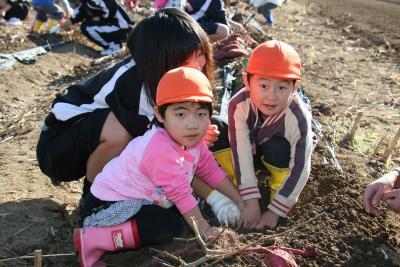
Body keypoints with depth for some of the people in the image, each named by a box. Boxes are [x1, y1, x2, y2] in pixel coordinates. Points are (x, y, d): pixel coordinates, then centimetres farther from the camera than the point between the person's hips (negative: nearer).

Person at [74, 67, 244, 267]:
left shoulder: (193, 139, -3)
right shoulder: (160, 148, -30)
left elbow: (211, 171, 7)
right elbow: (179, 194, -26)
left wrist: (241, 202, 6)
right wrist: (202, 228, -18)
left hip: (140, 198, 10)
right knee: (168, 228, -25)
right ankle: (91, 239, -20)